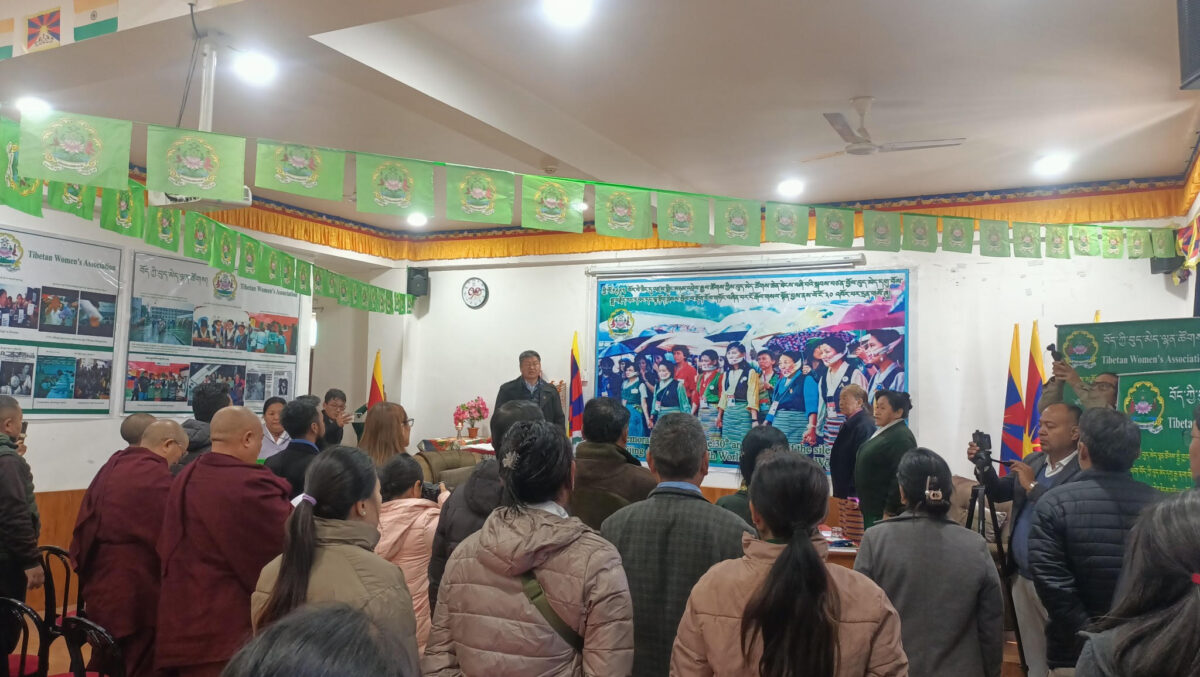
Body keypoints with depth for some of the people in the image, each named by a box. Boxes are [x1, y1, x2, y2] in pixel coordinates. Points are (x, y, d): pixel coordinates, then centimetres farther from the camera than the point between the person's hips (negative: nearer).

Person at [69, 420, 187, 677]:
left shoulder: (111, 466, 9)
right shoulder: (155, 475, -18)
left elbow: (84, 524, 14)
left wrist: (85, 567, 19)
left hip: (101, 585, 9)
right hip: (134, 592, -9)